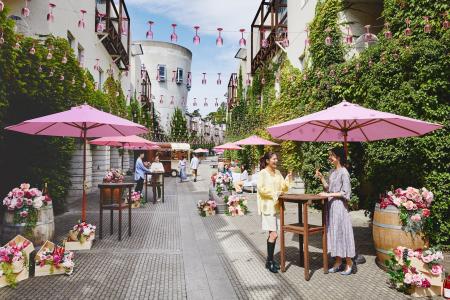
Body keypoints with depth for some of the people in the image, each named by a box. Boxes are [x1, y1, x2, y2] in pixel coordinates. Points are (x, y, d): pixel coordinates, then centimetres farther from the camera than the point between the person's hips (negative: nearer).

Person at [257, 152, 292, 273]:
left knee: (273, 234, 11)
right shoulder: (262, 173, -7)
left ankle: (270, 258, 24)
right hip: (268, 206, -6)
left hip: (277, 206, 6)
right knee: (273, 234, -7)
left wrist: (288, 178, -3)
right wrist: (275, 193, -15)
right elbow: (261, 189, -14)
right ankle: (269, 262, 6)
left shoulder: (278, 172, 12)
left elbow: (283, 187, 12)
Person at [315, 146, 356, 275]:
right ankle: (338, 263, 21)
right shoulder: (332, 171, 11)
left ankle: (349, 264, 13)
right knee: (333, 232, 11)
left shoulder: (343, 172, -13)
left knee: (342, 232, -1)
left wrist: (329, 194, -18)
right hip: (331, 206, 8)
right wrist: (321, 177, 4)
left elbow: (346, 193, -16)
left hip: (339, 206, -8)